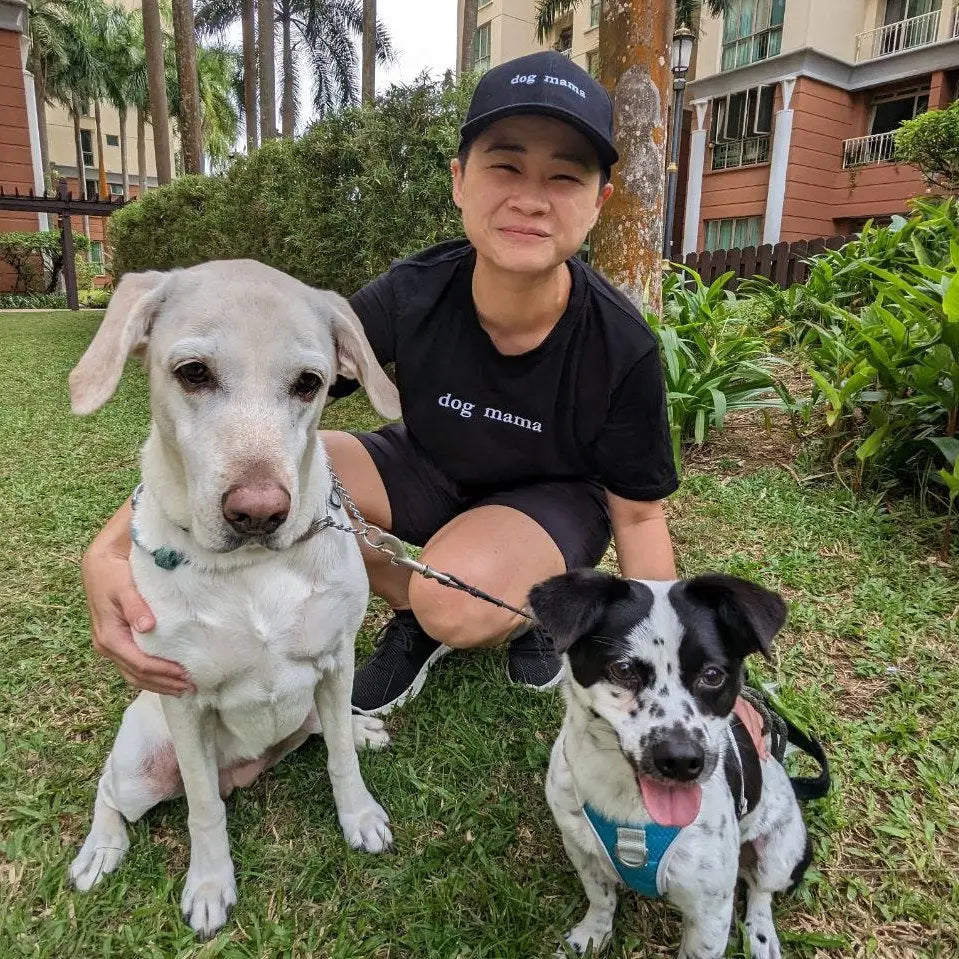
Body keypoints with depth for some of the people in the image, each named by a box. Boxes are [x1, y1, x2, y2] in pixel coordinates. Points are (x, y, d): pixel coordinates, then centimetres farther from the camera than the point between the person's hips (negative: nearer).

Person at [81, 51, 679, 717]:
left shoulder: (621, 348, -26)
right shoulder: (409, 298, -24)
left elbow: (638, 514, -13)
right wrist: (112, 550, -38)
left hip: (554, 503, -3)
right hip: (431, 475, 3)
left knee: (460, 599, -37)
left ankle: (542, 606, 2)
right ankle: (419, 619, 0)